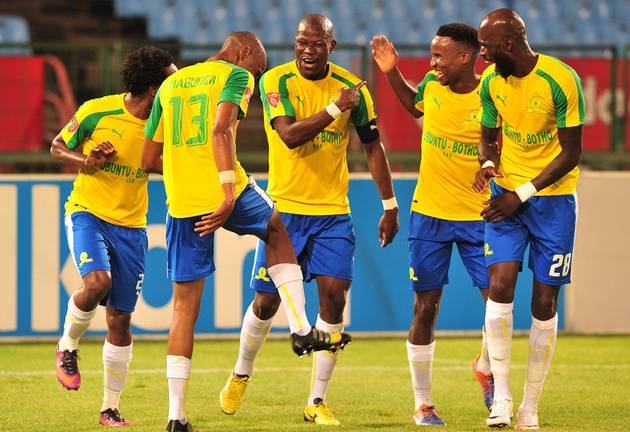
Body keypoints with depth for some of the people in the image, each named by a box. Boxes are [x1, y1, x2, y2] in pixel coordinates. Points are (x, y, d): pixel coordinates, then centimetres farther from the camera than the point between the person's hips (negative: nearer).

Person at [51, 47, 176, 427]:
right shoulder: (97, 112, -12)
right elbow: (58, 147, 2)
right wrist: (85, 163, -17)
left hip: (131, 226, 4)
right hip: (87, 213, -4)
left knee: (121, 320, 4)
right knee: (97, 282, -30)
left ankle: (111, 408, 16)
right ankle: (68, 346, 0)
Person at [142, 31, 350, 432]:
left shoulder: (170, 85, 20)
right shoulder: (235, 75, 2)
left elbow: (149, 160, 20)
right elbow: (221, 130, -18)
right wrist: (228, 191, -23)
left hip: (181, 204, 4)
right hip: (226, 191, -4)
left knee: (185, 305, 8)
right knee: (278, 230, 30)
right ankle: (302, 330, 22)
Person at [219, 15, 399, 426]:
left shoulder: (352, 87, -2)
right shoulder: (276, 81, -10)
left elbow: (373, 146, 7)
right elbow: (290, 135, -23)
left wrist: (390, 206, 5)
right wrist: (336, 107, -28)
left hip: (333, 211, 1)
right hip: (284, 207, -1)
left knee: (334, 295, -10)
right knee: (267, 300, 5)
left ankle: (317, 401, -1)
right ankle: (241, 374, 34)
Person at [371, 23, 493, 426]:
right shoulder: (432, 87, -1)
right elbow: (412, 102, 24)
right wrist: (391, 71, 11)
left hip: (478, 217, -2)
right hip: (429, 214, 2)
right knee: (425, 309, 4)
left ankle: (486, 364, 24)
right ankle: (423, 404, 14)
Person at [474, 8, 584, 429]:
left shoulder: (560, 80, -17)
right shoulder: (491, 81, -1)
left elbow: (571, 153, -12)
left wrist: (522, 194, -17)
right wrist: (488, 164, -11)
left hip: (553, 197, -3)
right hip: (508, 194, 3)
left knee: (544, 303, 1)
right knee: (499, 286, -14)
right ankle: (501, 396, -8)